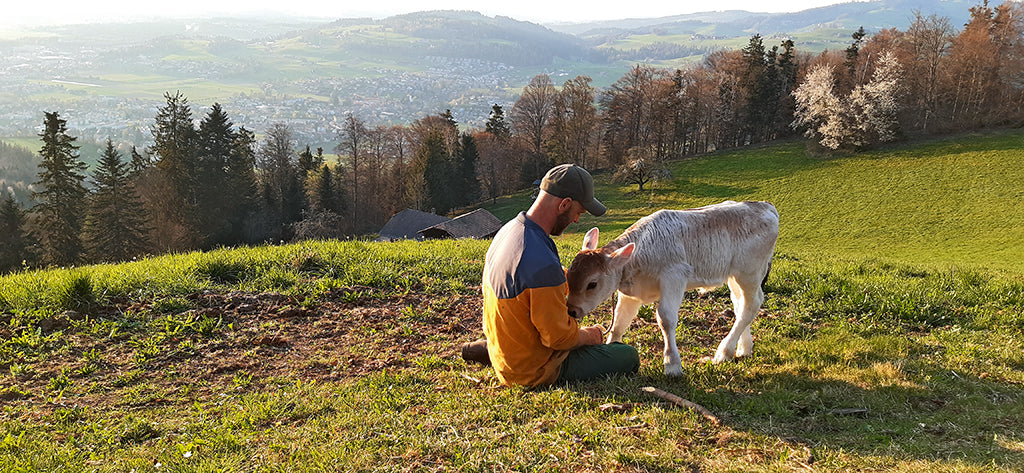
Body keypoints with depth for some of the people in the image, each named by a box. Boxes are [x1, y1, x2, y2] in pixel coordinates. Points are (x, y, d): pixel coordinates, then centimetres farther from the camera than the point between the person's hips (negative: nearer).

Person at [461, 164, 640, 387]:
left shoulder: (507, 230, -4)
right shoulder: (543, 264, -34)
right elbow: (559, 337, -23)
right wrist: (587, 336, -4)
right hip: (533, 372, -9)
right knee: (628, 356, 0)